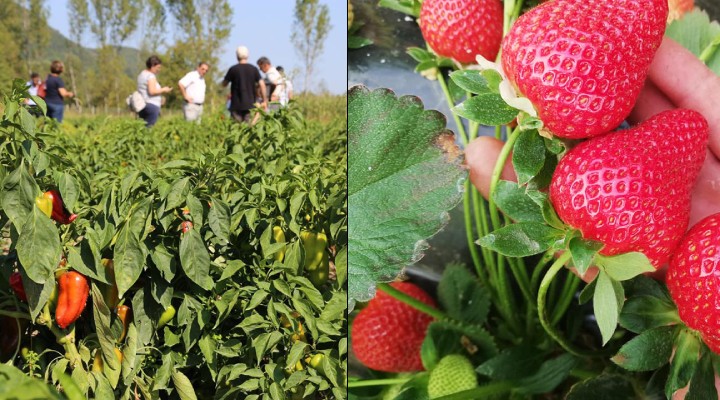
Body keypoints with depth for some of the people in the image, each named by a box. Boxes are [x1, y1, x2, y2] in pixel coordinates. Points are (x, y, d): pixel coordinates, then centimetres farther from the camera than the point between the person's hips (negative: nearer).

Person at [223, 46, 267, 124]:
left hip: (236, 105, -2)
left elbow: (224, 84, 5)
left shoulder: (233, 69, -4)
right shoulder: (254, 69, 1)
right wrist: (265, 101, 0)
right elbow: (262, 84, -4)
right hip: (250, 104, 2)